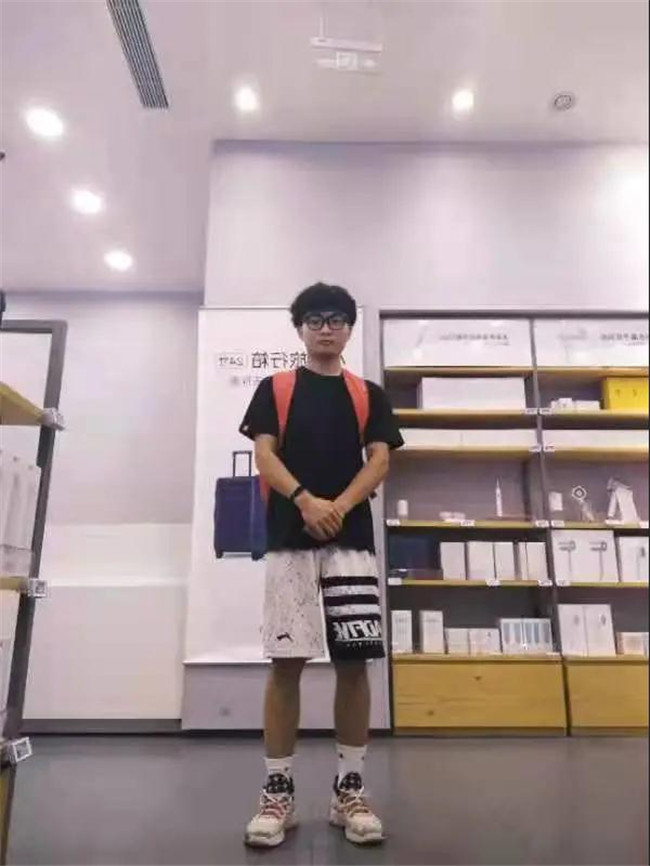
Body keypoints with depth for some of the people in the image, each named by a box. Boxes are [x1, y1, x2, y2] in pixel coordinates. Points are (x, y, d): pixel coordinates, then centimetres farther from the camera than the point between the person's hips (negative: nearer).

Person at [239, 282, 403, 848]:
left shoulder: (368, 395, 14)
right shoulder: (274, 389, 12)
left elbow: (379, 460, 4)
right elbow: (264, 455, 1)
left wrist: (339, 506, -14)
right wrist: (305, 500, -17)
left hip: (353, 539, 1)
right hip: (289, 539, -1)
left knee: (355, 662, 1)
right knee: (285, 662, 1)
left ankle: (350, 789, 16)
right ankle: (278, 791, 14)